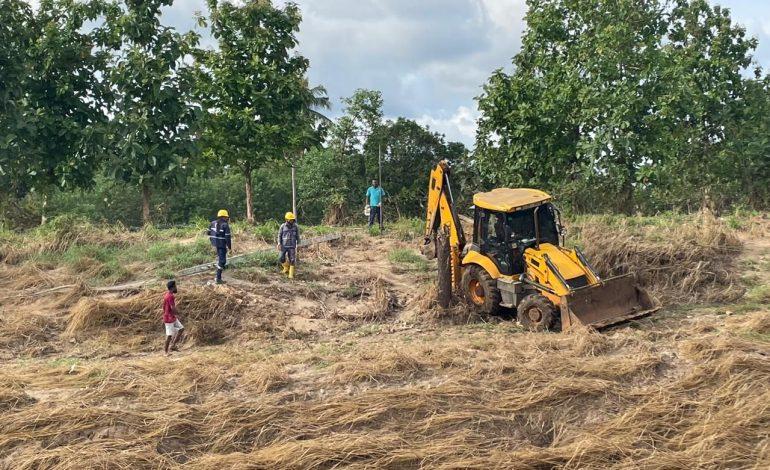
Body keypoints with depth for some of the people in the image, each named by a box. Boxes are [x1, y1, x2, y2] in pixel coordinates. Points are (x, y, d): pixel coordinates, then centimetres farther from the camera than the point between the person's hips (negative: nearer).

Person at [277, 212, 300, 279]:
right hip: (284, 246, 1)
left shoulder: (296, 226, -1)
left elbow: (297, 236, 8)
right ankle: (286, 268, 30)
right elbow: (279, 235, 3)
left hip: (292, 246, -1)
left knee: (292, 260, -7)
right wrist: (279, 244, -7)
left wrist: (298, 245, 10)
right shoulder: (283, 226, -2)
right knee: (282, 259, 0)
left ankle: (291, 274, 0)